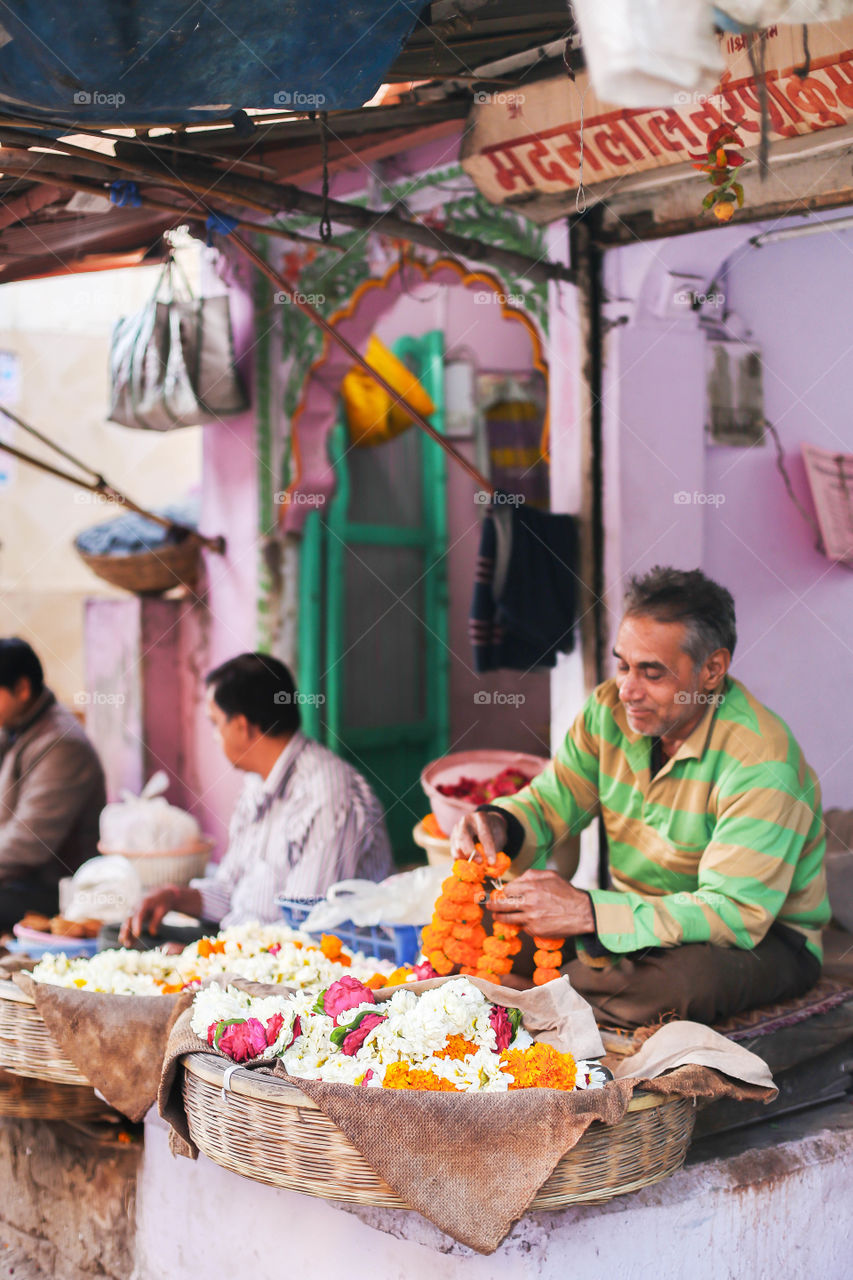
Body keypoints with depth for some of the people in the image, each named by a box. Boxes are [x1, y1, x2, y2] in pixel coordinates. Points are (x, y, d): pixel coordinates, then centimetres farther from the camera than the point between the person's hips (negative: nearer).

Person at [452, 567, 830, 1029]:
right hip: (635, 913, 5)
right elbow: (548, 803, 2)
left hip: (765, 937, -5)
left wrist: (587, 912, -38)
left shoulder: (759, 761, -27)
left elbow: (735, 913, -31)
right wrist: (498, 824, -24)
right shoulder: (612, 709, -6)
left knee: (686, 977, -40)